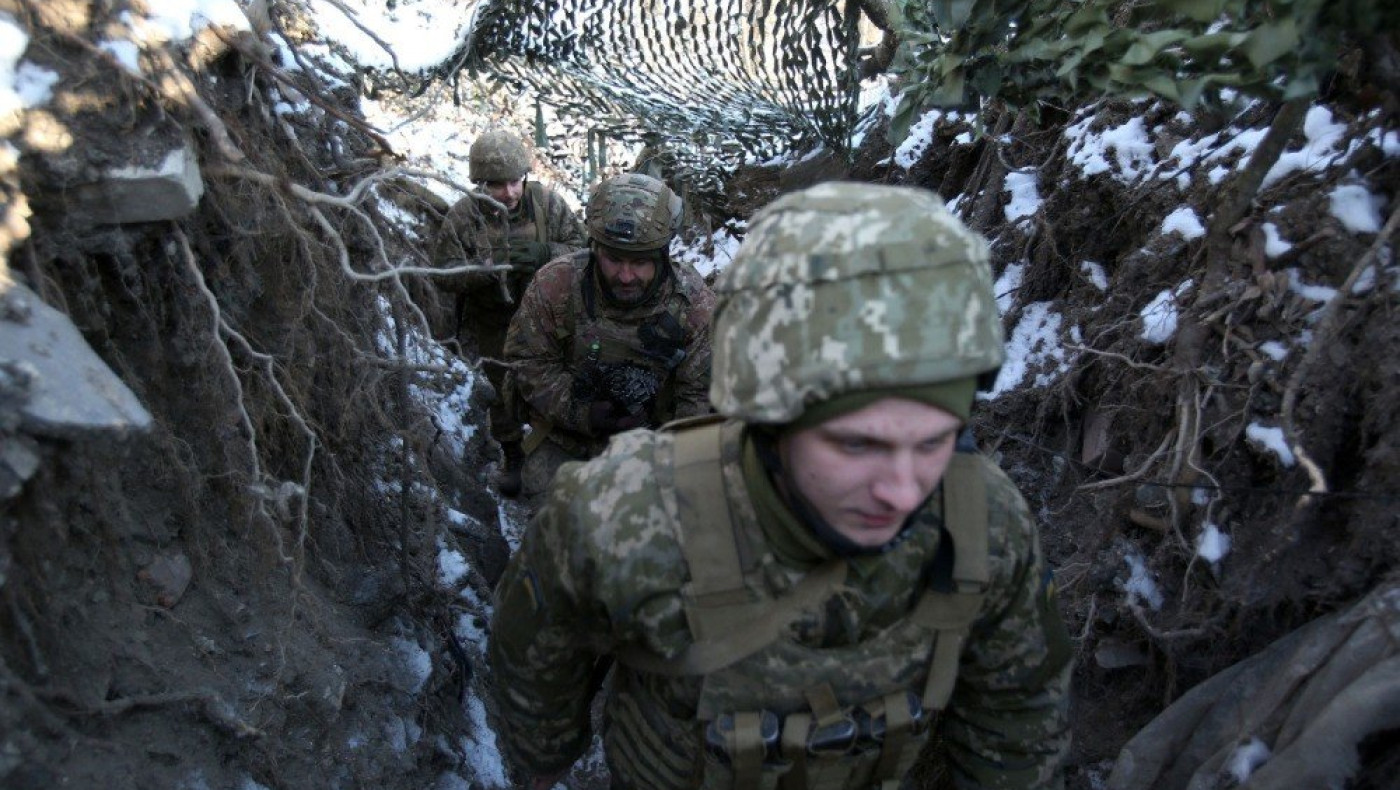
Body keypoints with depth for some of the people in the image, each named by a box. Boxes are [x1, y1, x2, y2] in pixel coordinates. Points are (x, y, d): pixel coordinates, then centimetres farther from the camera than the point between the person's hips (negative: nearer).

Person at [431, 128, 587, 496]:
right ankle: (513, 458, 38)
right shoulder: (461, 217, -13)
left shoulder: (547, 202, -12)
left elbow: (581, 247, -11)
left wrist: (545, 254, -32)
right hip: (494, 325, 0)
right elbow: (445, 274, -14)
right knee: (505, 394, 16)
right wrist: (491, 265, -32)